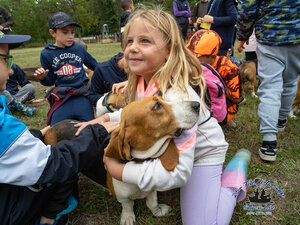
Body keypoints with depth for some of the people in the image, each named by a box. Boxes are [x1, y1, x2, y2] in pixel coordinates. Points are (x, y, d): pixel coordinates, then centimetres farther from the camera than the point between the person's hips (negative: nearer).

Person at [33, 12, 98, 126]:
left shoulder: (79, 48, 4)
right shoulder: (46, 54, 2)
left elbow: (94, 65, 20)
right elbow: (50, 81, 9)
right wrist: (42, 78, -12)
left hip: (81, 92, 0)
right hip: (61, 96, 0)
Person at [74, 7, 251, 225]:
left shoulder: (176, 98, -39)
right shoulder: (143, 81, -14)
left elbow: (178, 171, -39)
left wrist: (118, 170, -32)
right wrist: (104, 119, -5)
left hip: (201, 154, -7)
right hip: (170, 148, 7)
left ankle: (235, 170, 14)